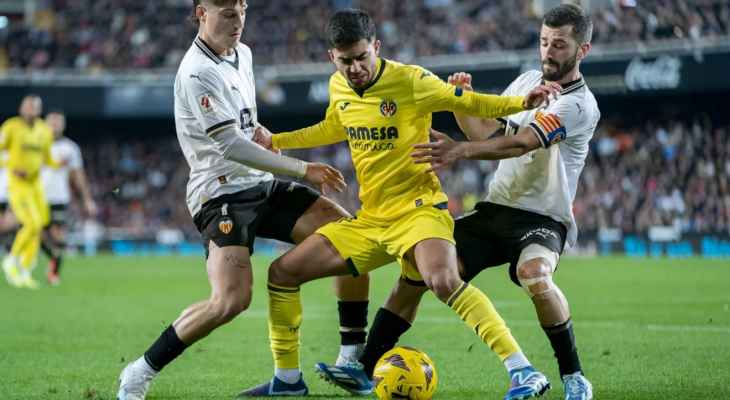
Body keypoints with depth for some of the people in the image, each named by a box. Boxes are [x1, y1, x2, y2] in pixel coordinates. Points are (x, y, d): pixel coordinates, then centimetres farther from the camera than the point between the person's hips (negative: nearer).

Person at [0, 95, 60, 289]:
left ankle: (25, 272, 14)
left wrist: (58, 163, -2)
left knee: (37, 229, 2)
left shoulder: (44, 131, 9)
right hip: (17, 184, -6)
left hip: (35, 185, 6)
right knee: (32, 224, -18)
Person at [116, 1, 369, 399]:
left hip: (263, 186, 9)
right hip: (222, 194, -9)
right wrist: (303, 170, -22)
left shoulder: (242, 54, 11)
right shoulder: (197, 72, -18)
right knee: (231, 300, -25)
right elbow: (231, 145, -23)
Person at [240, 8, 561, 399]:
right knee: (282, 272, 2)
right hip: (370, 220, 7)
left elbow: (469, 103, -9)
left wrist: (523, 102, -24)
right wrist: (275, 141, 27)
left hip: (418, 208, -7)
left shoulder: (409, 80, -13)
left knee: (443, 280, -36)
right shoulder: (338, 88, 6)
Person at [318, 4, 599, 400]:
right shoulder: (526, 80, 10)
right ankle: (365, 365, 4)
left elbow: (520, 142, -29)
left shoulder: (579, 104, -16)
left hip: (542, 218, -7)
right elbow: (487, 132, 16)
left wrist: (459, 151, -40)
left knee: (534, 275, -37)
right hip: (495, 208, 7)